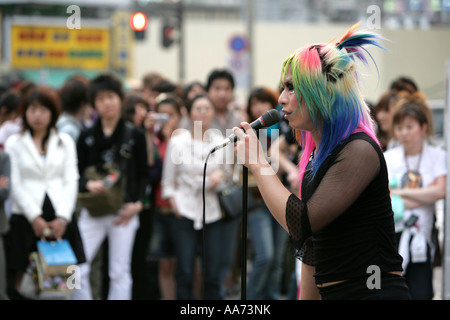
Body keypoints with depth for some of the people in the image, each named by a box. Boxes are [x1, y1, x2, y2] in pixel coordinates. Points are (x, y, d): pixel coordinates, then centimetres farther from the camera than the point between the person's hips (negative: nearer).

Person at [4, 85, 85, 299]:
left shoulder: (65, 142, 13)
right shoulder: (14, 143, 7)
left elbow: (71, 181, 6)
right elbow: (15, 184, -1)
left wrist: (63, 218, -8)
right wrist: (35, 218, -11)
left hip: (60, 222, 2)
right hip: (26, 219, -2)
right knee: (22, 280, -5)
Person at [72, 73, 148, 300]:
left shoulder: (135, 136, 3)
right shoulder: (86, 137, 7)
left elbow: (143, 175, 4)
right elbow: (77, 173, 5)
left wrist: (137, 203, -9)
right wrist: (88, 185, -16)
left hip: (124, 213, -1)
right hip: (93, 211, 1)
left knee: (120, 272, 3)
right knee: (78, 268, -8)